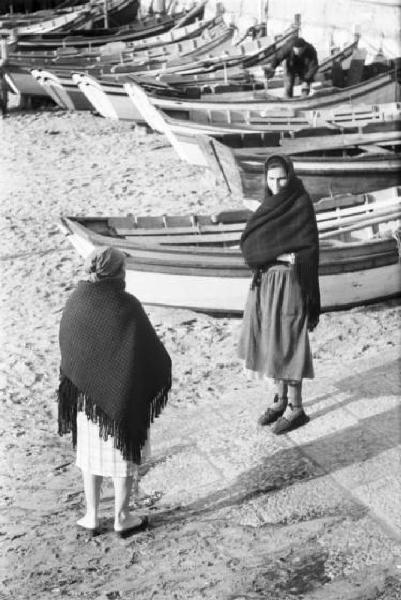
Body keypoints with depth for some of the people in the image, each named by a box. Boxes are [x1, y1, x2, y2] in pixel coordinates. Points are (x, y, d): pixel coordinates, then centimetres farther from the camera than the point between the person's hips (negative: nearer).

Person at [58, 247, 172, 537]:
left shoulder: (75, 303, -8)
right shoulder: (127, 307, -20)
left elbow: (66, 350, 1)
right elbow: (152, 352, -17)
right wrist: (164, 368, 3)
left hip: (86, 393, 4)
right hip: (124, 394, -4)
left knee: (91, 455, 19)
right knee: (125, 453, 13)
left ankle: (92, 516, 27)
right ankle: (122, 518, 23)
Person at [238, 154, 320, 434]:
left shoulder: (302, 206, -11)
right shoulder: (270, 205, 9)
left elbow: (309, 251, -17)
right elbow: (248, 243, -1)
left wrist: (267, 251, -21)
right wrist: (279, 255, -18)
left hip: (289, 285, -7)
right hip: (266, 282, 7)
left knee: (288, 344, -1)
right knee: (270, 341, 12)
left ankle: (296, 408, 11)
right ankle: (281, 399, 26)